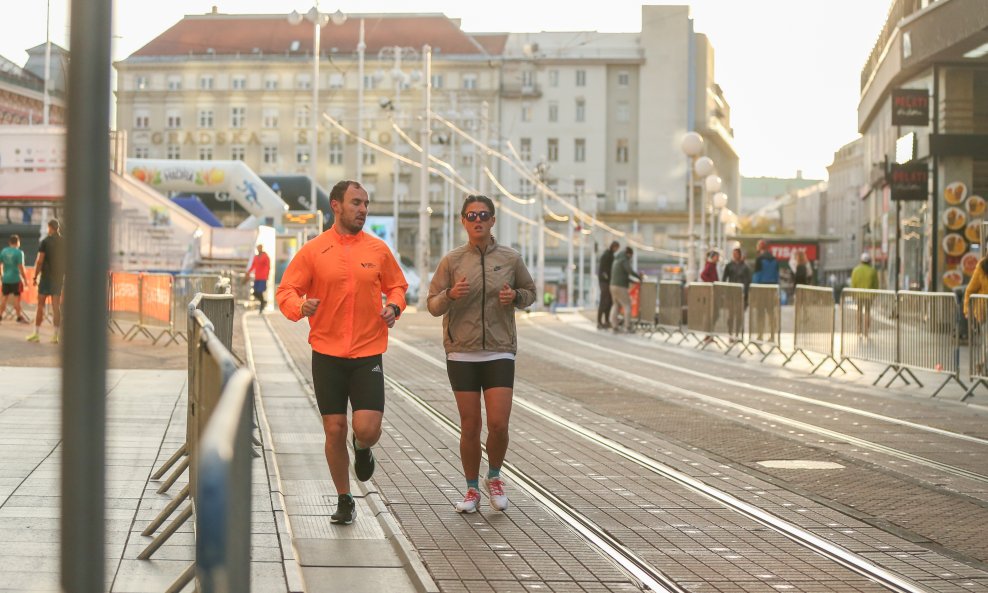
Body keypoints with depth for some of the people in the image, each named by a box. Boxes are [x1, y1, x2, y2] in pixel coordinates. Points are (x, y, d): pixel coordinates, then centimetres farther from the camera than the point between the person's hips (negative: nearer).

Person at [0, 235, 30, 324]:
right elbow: (21, 267, -14)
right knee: (17, 297, 0)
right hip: (16, 278, -5)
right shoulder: (19, 252, -10)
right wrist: (25, 279, -7)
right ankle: (19, 316, 3)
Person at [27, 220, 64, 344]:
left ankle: (37, 334, 4)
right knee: (56, 307, 4)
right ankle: (55, 336, 0)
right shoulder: (64, 242, 4)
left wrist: (35, 277, -5)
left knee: (40, 305, 4)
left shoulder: (45, 241, -9)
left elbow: (39, 261, -12)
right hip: (59, 278, 4)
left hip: (46, 277, -4)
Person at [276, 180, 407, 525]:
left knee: (367, 429, -12)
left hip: (368, 354, 0)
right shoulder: (313, 251, -1)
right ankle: (344, 501, 21)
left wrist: (394, 306, -5)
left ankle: (362, 449, 27)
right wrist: (299, 306, -21)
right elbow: (285, 291, 1)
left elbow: (397, 286, 17)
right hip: (327, 354, 0)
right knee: (334, 431, 3)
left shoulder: (378, 250, 4)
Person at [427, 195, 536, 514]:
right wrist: (451, 295, -18)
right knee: (470, 426, 3)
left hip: (500, 353, 0)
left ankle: (494, 478, 20)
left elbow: (530, 292, 16)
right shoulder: (452, 260, 1)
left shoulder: (510, 258, 2)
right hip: (462, 354, 0)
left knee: (498, 424, -7)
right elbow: (433, 305, 3)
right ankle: (472, 490, 19)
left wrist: (515, 297, -6)